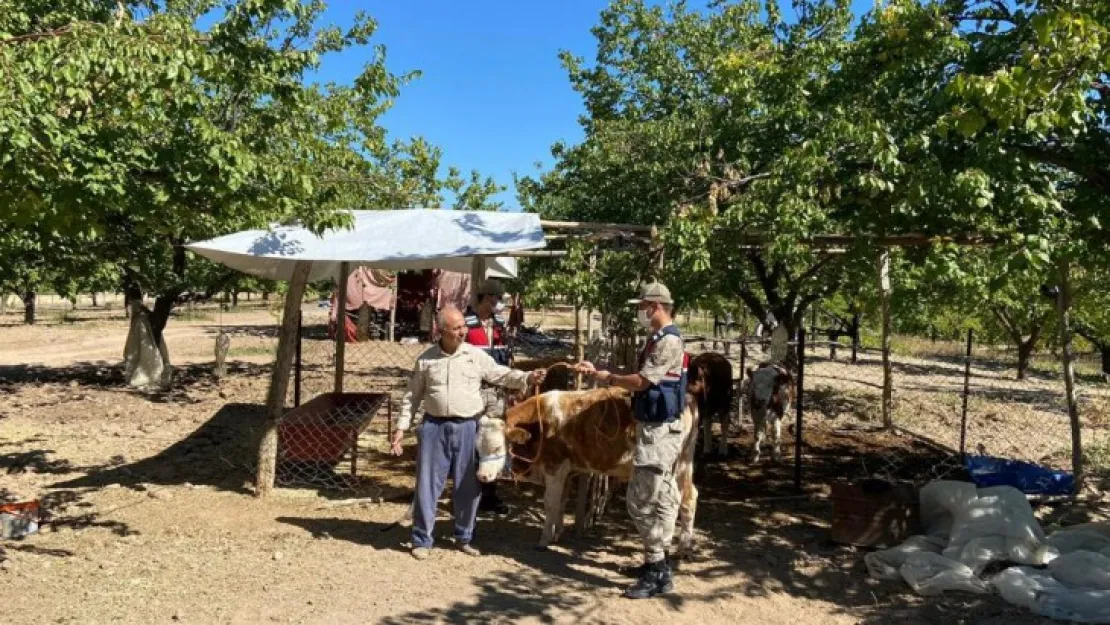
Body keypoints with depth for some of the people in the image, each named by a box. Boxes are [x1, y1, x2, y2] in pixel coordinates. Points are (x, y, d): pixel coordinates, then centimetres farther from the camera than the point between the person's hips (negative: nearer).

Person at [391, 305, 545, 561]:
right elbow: (412, 397, 8)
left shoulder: (476, 355, 3)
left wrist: (527, 378, -13)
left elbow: (502, 375, 5)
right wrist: (400, 427, 4)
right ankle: (421, 540, 16)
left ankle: (464, 538, 25)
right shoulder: (426, 359, 2)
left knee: (468, 486, 9)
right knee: (427, 484, 4)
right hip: (434, 427, -1)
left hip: (468, 428, 1)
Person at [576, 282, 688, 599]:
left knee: (642, 500, -9)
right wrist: (600, 373, 8)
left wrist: (604, 376, -7)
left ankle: (657, 574, -3)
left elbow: (641, 381, -21)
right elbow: (642, 381, 15)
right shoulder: (657, 339, 14)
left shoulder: (670, 341, -17)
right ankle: (657, 561, 26)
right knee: (660, 498, 16)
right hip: (655, 428, 10)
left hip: (658, 431, -10)